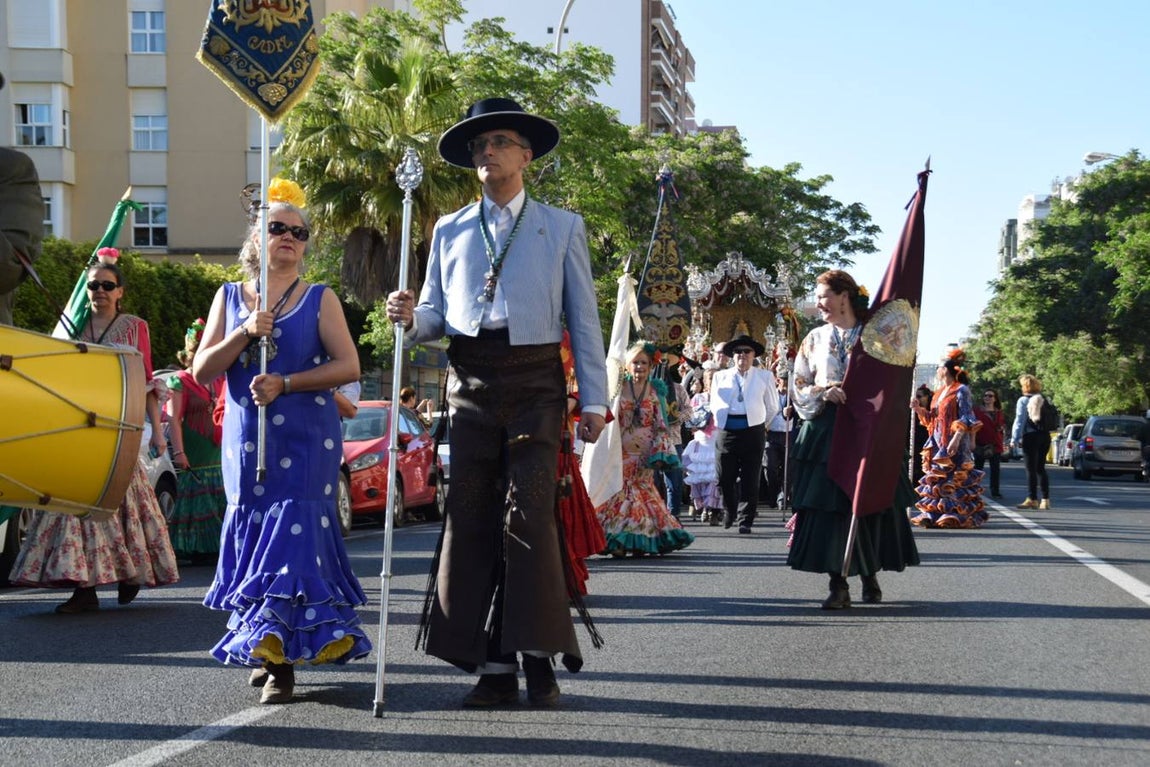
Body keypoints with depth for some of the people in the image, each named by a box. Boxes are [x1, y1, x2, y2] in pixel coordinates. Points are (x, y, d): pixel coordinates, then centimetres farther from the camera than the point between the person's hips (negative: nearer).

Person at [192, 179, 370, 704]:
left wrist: (286, 383, -15)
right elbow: (201, 370, 4)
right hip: (245, 439, 3)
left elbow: (349, 366, -5)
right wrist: (246, 332, -11)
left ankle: (281, 659, -12)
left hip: (305, 441, -3)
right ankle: (263, 648, 14)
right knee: (250, 534, 1)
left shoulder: (320, 299, 6)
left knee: (293, 535, -12)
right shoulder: (230, 297, 12)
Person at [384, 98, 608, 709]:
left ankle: (538, 657, -5)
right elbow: (436, 314, 17)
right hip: (470, 383, 3)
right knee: (470, 521, -2)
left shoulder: (561, 227, 11)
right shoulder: (449, 230, 18)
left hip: (535, 382, -3)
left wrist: (593, 400, 2)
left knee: (528, 514, -13)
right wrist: (410, 317, -7)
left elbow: (583, 318, 8)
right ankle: (493, 666, 3)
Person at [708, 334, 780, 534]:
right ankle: (728, 515, 23)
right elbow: (714, 405, 20)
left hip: (753, 431, -1)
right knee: (725, 478, 2)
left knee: (750, 480, -2)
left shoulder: (764, 376, 11)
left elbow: (772, 407, 15)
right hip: (726, 431, 2)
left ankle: (745, 521, 3)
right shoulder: (720, 377, 15)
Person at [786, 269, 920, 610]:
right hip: (826, 431, 1)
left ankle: (870, 576, 17)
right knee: (829, 504, -8)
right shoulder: (815, 339, 12)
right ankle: (838, 584, -7)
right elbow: (799, 387, 10)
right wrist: (823, 392, -9)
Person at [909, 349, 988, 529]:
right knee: (935, 479, 5)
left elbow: (966, 419, -11)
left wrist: (957, 438, -22)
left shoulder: (961, 391, -5)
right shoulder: (939, 393, 18)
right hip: (938, 443, 8)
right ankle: (933, 514, 8)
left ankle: (957, 515, -7)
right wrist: (919, 409, 6)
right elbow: (931, 418, 22)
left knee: (954, 480, -9)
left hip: (955, 445, -8)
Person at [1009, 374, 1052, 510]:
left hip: (1030, 436, -6)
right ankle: (1045, 500, 10)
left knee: (1031, 469, -3)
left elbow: (1020, 420, -9)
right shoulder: (1044, 399, 9)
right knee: (1041, 468, 12)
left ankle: (1032, 499, -4)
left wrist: (1014, 439, -6)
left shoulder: (1024, 400, -6)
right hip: (1045, 435, 6)